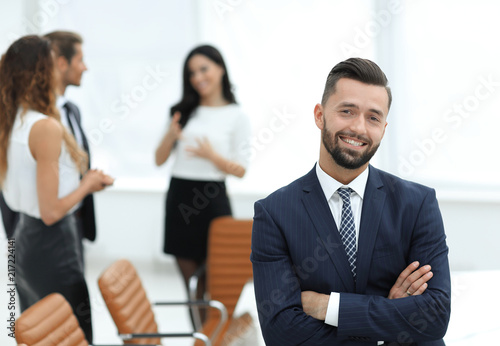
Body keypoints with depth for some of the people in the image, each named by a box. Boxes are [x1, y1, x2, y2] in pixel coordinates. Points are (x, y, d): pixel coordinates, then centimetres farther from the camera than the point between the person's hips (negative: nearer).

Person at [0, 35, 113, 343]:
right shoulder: (47, 127, -21)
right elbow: (51, 211, -21)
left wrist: (81, 178, 12)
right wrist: (88, 184, -7)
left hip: (25, 237, 9)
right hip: (53, 247, -9)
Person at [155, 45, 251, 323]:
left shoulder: (236, 116, 0)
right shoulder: (185, 112, 10)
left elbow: (241, 170, -4)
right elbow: (159, 159, 10)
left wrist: (212, 155, -20)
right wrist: (171, 136, -9)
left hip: (212, 198, -4)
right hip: (179, 196, 4)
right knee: (191, 281, 9)